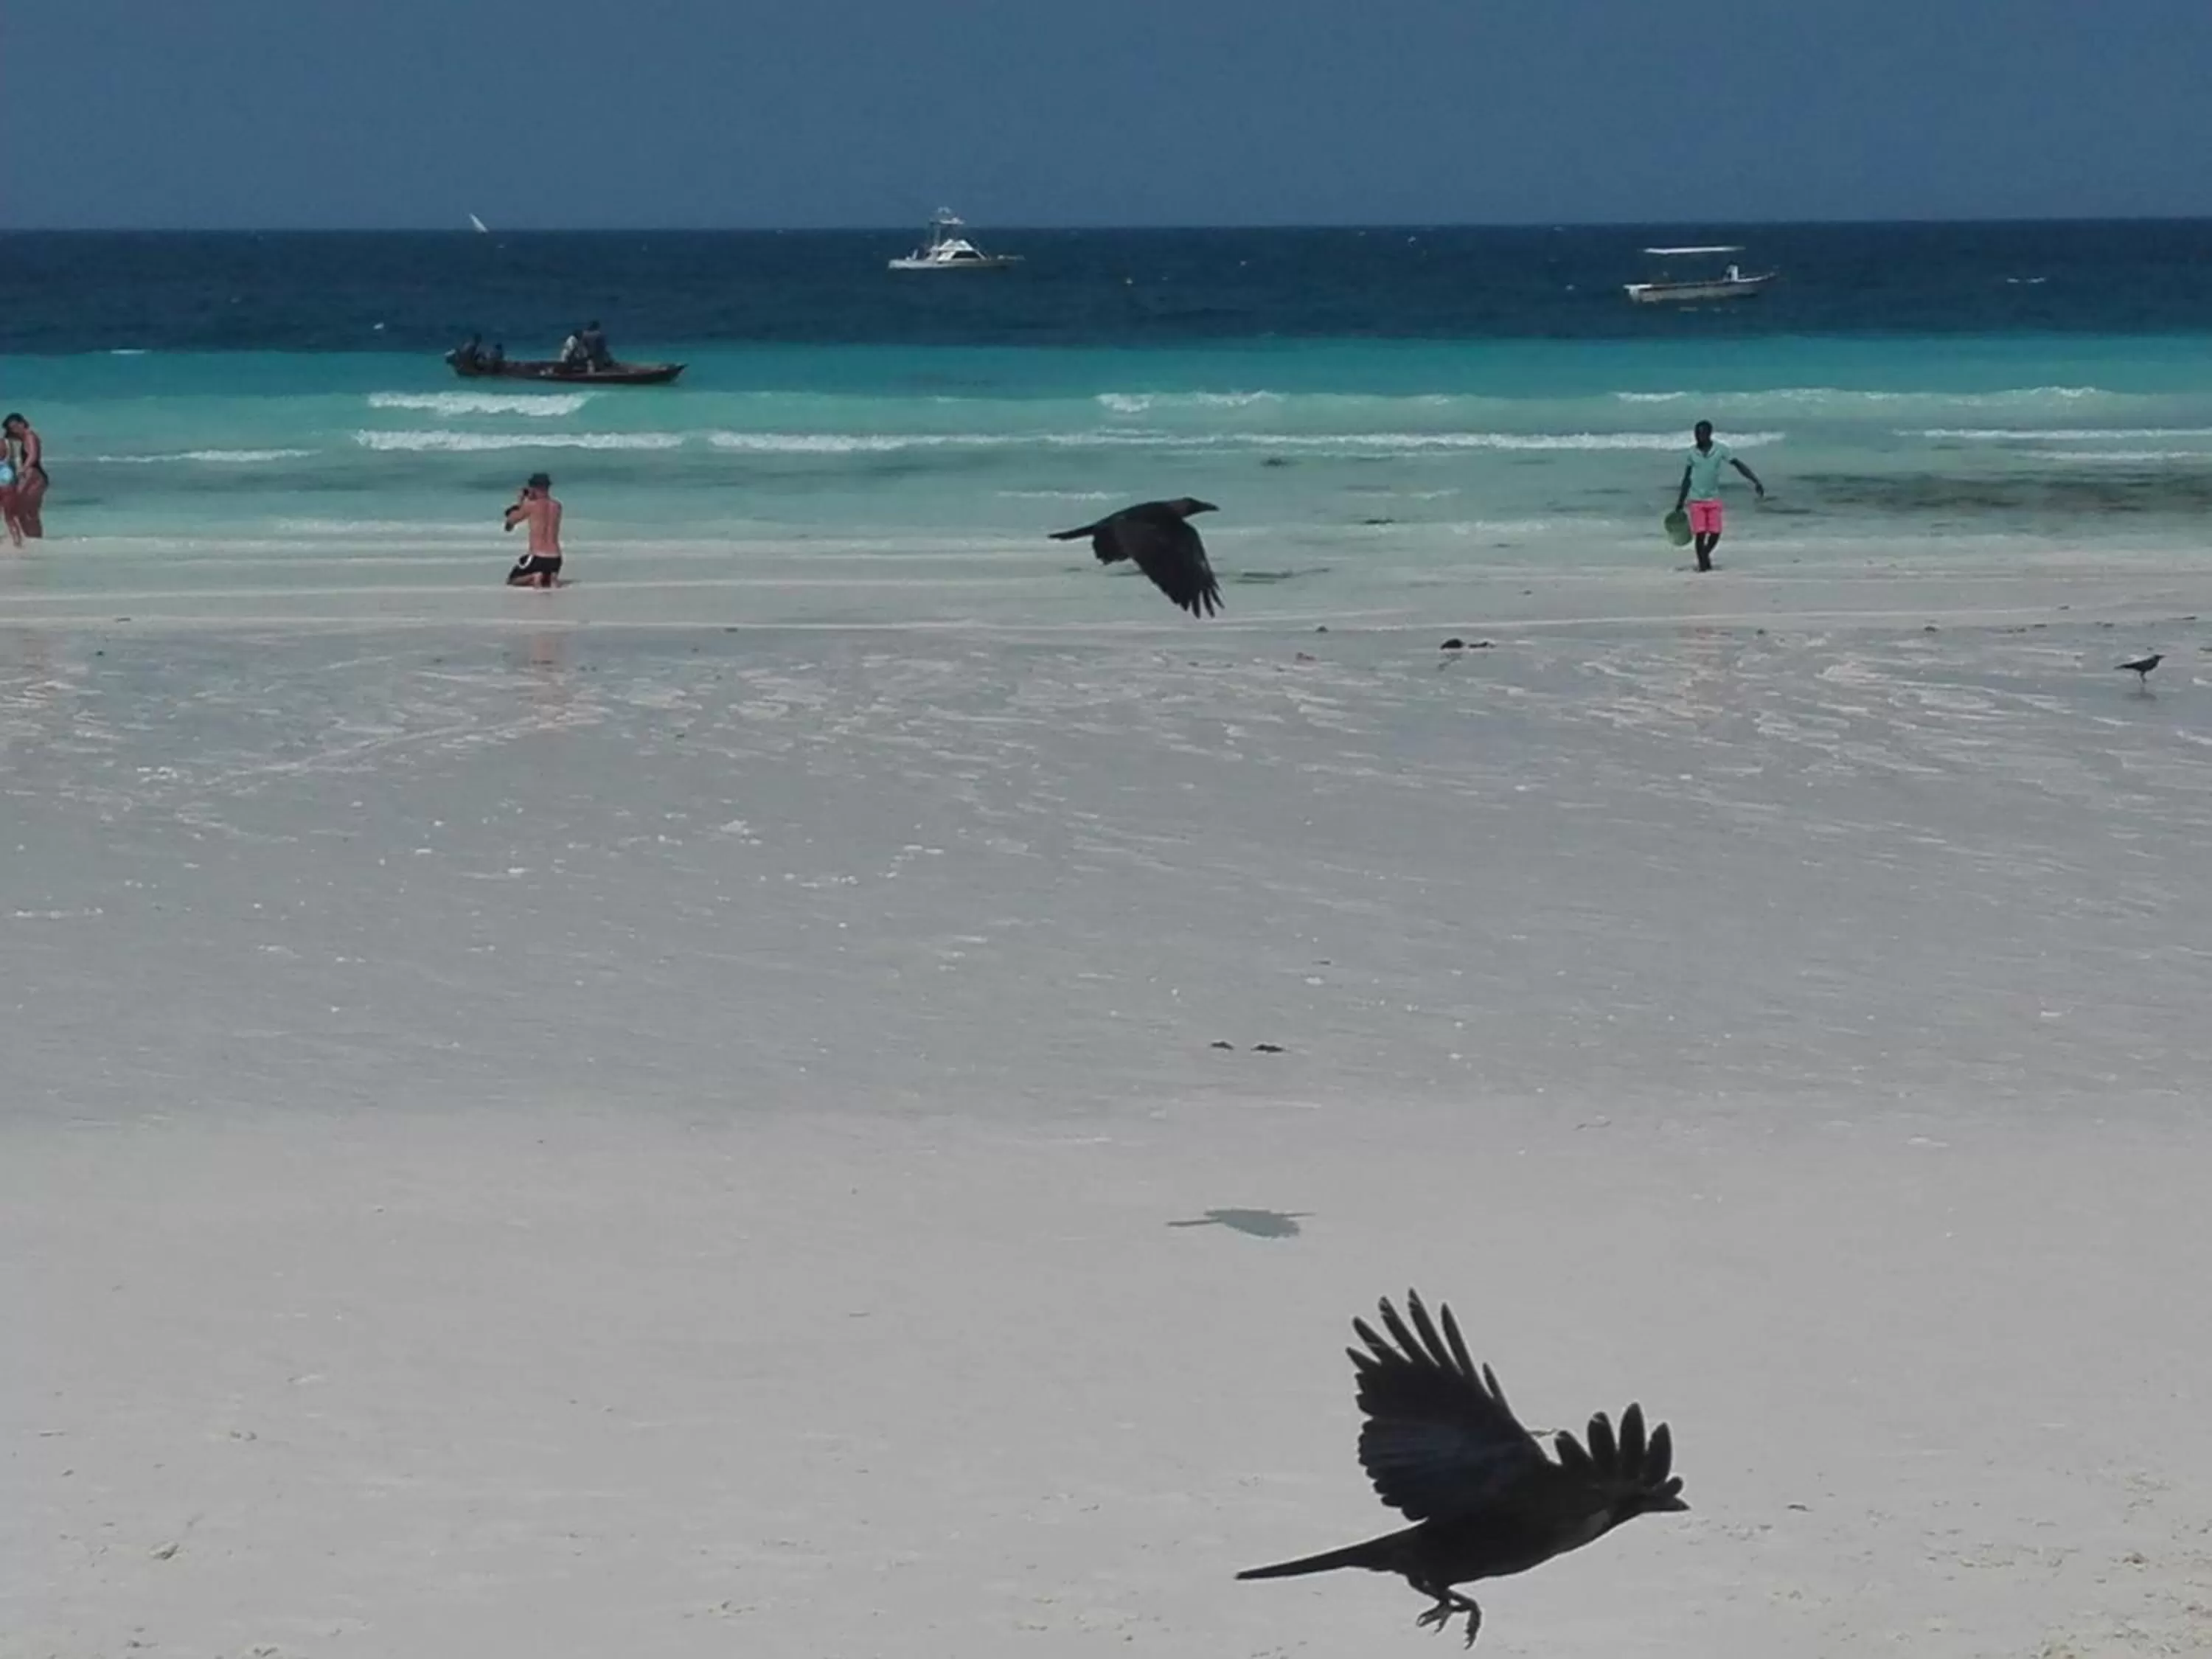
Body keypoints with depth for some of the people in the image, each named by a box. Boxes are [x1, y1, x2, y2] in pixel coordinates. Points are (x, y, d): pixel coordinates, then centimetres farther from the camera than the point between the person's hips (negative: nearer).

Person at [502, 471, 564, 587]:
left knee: (512, 581, 14)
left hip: (537, 557, -5)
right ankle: (552, 577, -3)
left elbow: (511, 520, 8)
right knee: (546, 582, 32)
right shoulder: (557, 506, 8)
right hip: (555, 558, 5)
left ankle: (534, 577, -14)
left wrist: (519, 503, 21)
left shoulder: (531, 505, -7)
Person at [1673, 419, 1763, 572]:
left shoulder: (1720, 450, -7)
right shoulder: (1692, 452, -2)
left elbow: (1739, 465, -9)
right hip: (1696, 500, 0)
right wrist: (1680, 503, 9)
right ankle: (1703, 562, 8)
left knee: (1715, 534, -1)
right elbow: (1687, 478, 7)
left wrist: (1756, 481, -20)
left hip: (1713, 499, 0)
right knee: (1700, 534, -8)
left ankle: (1705, 556, 26)